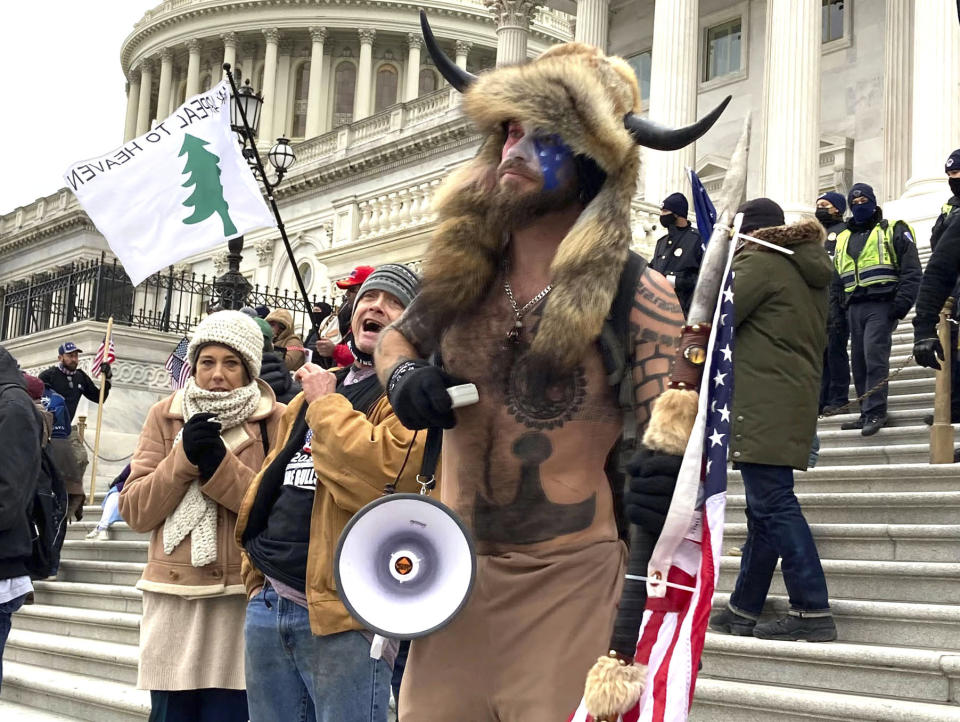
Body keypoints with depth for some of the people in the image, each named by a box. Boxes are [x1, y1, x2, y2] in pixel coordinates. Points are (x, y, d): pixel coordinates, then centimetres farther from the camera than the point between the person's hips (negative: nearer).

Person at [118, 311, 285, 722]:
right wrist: (184, 458, -10)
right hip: (173, 597, 2)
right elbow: (135, 512, 3)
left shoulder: (276, 422, 1)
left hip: (243, 597, -2)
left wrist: (219, 464, -17)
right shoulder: (165, 416, 9)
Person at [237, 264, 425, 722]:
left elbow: (389, 472, -24)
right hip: (268, 606, 8)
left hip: (339, 613, -7)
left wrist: (326, 404, -10)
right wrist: (256, 576, 17)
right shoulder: (309, 396, 20)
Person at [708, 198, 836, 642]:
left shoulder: (758, 261, -7)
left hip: (762, 401, -9)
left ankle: (812, 612, -14)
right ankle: (743, 611, 18)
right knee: (765, 508, 11)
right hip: (798, 399, 10)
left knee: (772, 505, -11)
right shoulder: (810, 270, 21)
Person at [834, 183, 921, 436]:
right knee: (859, 360, 6)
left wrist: (901, 304, -14)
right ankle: (867, 414, 12)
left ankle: (875, 412, -15)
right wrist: (843, 304, 12)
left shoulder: (893, 231, 4)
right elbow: (838, 278, 25)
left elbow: (911, 271, -3)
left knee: (874, 355, -18)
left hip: (882, 305, -6)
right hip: (855, 308, 6)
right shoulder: (843, 239, 20)